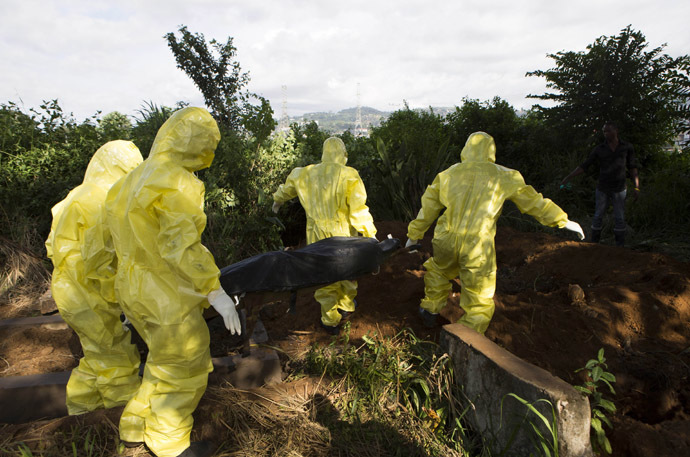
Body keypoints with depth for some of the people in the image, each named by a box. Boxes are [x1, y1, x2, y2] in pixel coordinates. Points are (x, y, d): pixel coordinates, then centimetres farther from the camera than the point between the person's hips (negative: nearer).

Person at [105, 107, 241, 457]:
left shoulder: (139, 176, 10)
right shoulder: (178, 183, -21)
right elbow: (180, 246, -28)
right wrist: (214, 290, -24)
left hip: (135, 287, 10)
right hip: (165, 296, -9)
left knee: (166, 361, 27)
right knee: (185, 368, 10)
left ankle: (136, 427, 42)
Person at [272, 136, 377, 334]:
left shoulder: (306, 174, 2)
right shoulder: (349, 176, -13)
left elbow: (289, 186, 22)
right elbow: (358, 211, -16)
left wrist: (278, 199, 43)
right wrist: (370, 234, -8)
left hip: (317, 236, 2)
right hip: (343, 236, -2)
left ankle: (330, 321, 25)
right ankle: (346, 306, 43)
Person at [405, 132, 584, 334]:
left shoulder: (448, 174, 10)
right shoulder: (503, 176, 4)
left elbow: (428, 207, 15)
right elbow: (532, 200, 10)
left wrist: (414, 234, 26)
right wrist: (563, 220, 23)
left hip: (446, 241, 3)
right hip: (477, 248, -3)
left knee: (438, 269, 35)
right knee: (479, 303, 11)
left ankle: (430, 309, 46)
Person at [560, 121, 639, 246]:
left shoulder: (627, 147, -3)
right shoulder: (599, 150, -5)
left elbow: (632, 168, 2)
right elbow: (583, 166, -4)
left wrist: (637, 187, -3)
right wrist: (568, 178, -13)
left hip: (619, 190, 0)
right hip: (602, 189, 0)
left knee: (619, 219, 1)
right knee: (598, 217, 4)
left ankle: (620, 247, 13)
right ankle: (594, 244, 16)